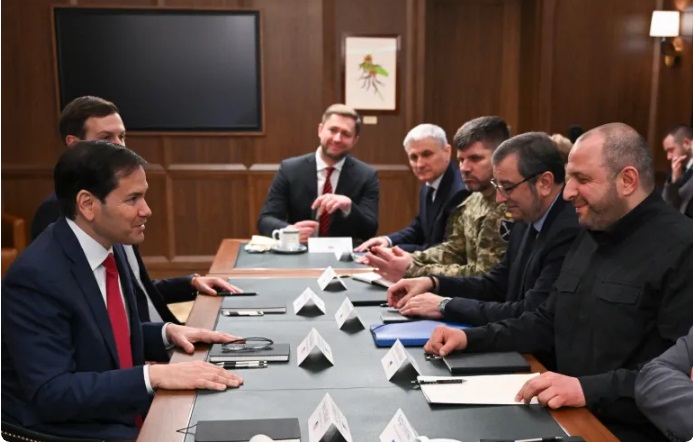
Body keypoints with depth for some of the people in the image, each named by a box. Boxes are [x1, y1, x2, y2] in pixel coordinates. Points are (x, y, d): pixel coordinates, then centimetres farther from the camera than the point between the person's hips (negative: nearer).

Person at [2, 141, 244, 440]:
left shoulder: (109, 246, 2)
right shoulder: (37, 275, -22)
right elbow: (51, 394, -25)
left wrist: (167, 332, -2)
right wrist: (154, 375, -29)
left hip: (126, 413, 8)